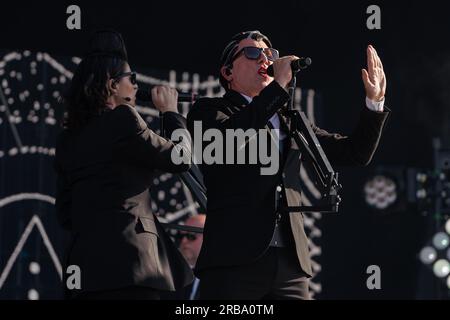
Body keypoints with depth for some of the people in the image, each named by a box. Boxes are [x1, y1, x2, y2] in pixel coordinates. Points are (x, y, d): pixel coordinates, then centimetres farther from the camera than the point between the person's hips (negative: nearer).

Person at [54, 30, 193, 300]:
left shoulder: (69, 138, 17)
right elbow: (181, 159, 2)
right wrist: (171, 112, 16)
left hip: (84, 262, 8)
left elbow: (65, 213, 19)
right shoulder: (122, 119, -6)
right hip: (126, 261, -8)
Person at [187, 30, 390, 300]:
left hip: (290, 263, 4)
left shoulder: (291, 121, 23)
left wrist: (375, 101, 8)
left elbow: (355, 153, 21)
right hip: (234, 259, -4)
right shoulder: (208, 111, 8)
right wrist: (279, 84, -14)